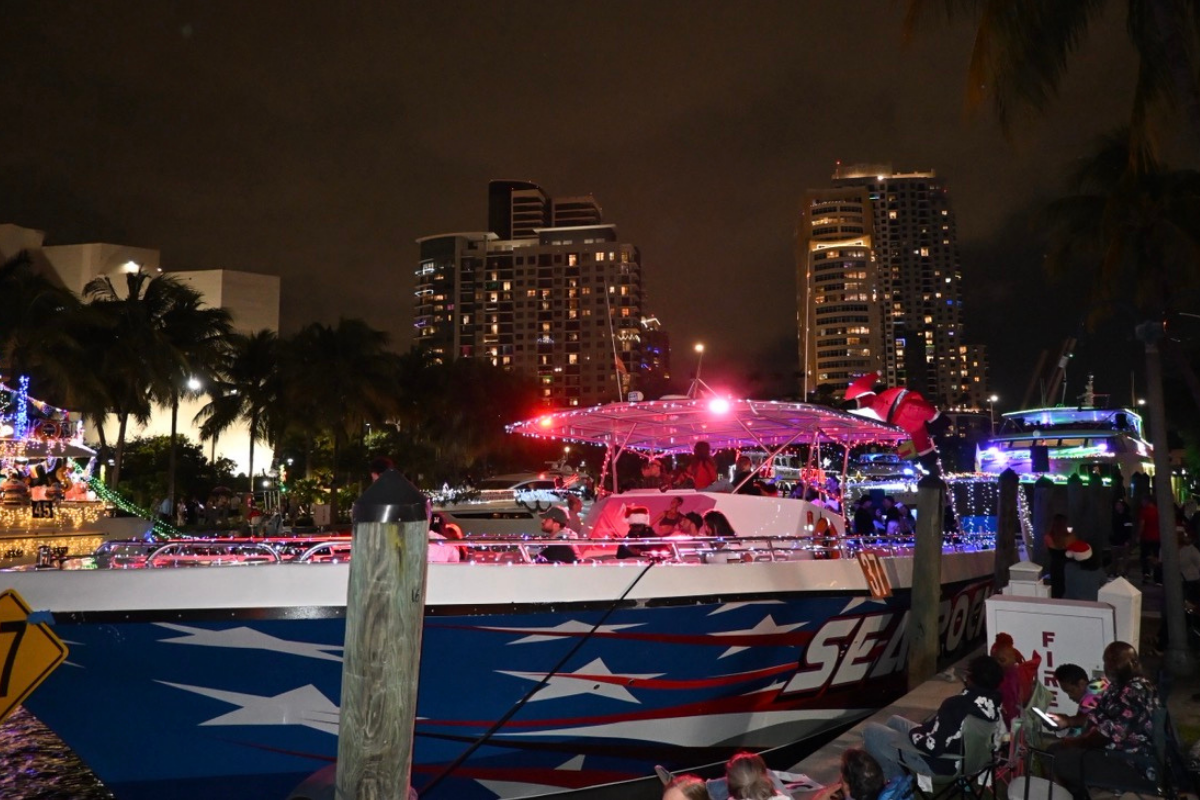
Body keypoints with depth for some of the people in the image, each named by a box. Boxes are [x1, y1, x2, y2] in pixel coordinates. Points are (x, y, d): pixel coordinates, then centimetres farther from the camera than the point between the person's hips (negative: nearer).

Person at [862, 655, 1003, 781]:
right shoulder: (994, 701, -9)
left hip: (937, 762, -9)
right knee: (894, 721, 26)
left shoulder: (956, 705, -36)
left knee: (870, 730, 2)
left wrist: (913, 733, -14)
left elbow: (932, 748, -33)